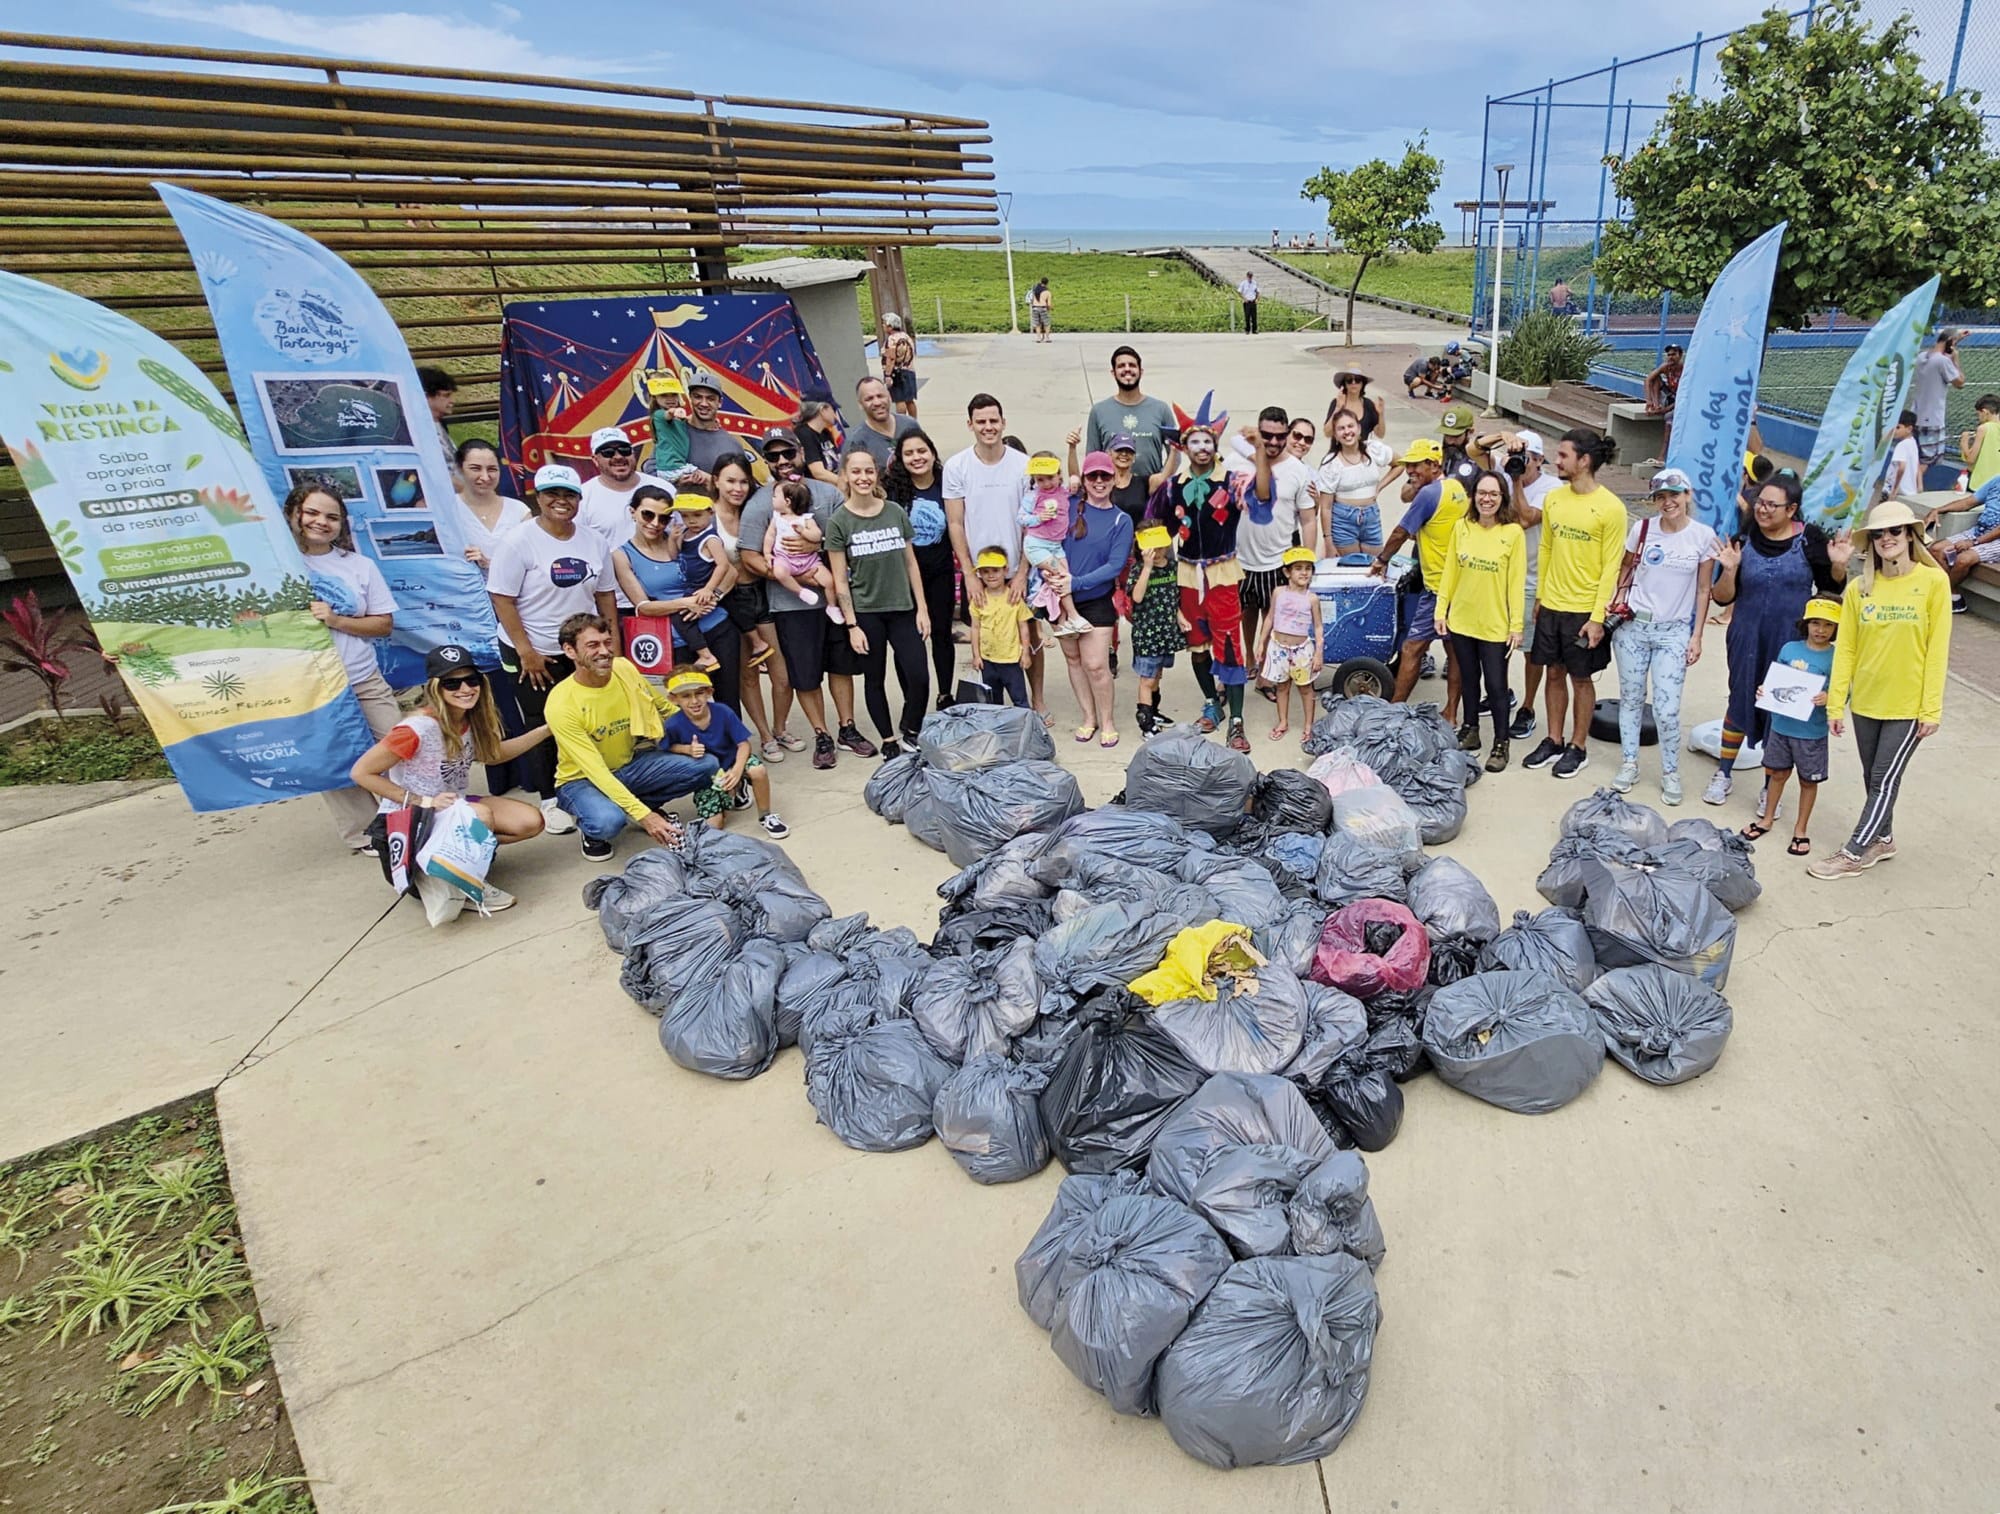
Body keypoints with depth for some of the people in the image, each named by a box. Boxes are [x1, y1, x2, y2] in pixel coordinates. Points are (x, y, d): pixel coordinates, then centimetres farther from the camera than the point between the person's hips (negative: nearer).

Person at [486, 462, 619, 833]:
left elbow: (605, 596, 10)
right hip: (533, 653, -4)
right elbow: (502, 599, -13)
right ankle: (550, 799, 18)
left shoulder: (594, 542, 4)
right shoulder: (519, 540, -12)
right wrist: (526, 652, -15)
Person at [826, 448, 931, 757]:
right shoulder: (839, 521, -4)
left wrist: (922, 608, 2)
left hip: (902, 609, 2)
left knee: (919, 676, -7)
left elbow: (911, 564, 8)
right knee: (875, 679, 8)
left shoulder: (895, 512, 4)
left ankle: (910, 732, 17)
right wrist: (852, 625, -8)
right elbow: (840, 580, -4)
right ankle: (888, 740, 24)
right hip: (866, 612, -2)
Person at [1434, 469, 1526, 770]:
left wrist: (1516, 625, -9)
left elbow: (1516, 582, -8)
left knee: (1496, 685, 3)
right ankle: (1470, 731, 32)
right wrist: (1441, 610, 3)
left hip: (1495, 626, -3)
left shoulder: (1513, 533, -8)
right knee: (1468, 679, 17)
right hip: (1461, 620, 4)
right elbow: (1450, 573, 5)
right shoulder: (1461, 527, 1)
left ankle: (1501, 743, 16)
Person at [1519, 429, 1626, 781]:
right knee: (1554, 673, 13)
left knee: (1581, 679, 7)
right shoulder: (1553, 498, 3)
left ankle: (1579, 748, 20)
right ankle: (1554, 740, 26)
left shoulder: (1610, 508, -13)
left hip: (1584, 610, -5)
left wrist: (1597, 617, -15)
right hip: (1550, 606, 5)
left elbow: (1611, 567, -12)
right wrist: (1540, 596, 11)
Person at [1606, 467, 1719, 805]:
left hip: (1674, 632, -1)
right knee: (1631, 698, 9)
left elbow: (1704, 589, 2)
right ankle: (1629, 764, 23)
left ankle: (1670, 773, 13)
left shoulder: (1703, 536, -3)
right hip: (1633, 625, 2)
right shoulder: (1642, 529, -1)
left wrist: (1696, 636, 0)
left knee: (1667, 709, -4)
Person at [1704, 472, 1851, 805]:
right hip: (1748, 640, 1)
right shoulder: (1743, 541, -3)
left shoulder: (1810, 540, -5)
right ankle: (1724, 772, 25)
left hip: (1792, 642, -1)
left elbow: (1831, 587, 2)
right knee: (1740, 701, 10)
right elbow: (1723, 597, -3)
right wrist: (1729, 570, -20)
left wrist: (1838, 565, -17)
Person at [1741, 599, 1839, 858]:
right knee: (1777, 773, 16)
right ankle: (1767, 819, 33)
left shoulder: (1836, 657, -8)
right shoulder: (1789, 649, 1)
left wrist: (1828, 698, -28)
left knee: (1808, 780, 10)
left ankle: (1801, 829, 24)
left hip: (1813, 732, -3)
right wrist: (1763, 690, -8)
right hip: (1781, 725, 3)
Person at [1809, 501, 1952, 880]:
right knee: (1873, 777, 16)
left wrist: (1932, 708, -10)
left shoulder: (1933, 581, -9)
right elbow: (1845, 649, 0)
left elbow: (1937, 650, -9)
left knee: (1885, 780, 3)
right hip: (1865, 701, 3)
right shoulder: (1859, 587, -2)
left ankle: (1854, 855, 12)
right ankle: (1883, 839, 34)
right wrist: (1835, 704, -1)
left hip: (1908, 705, -3)